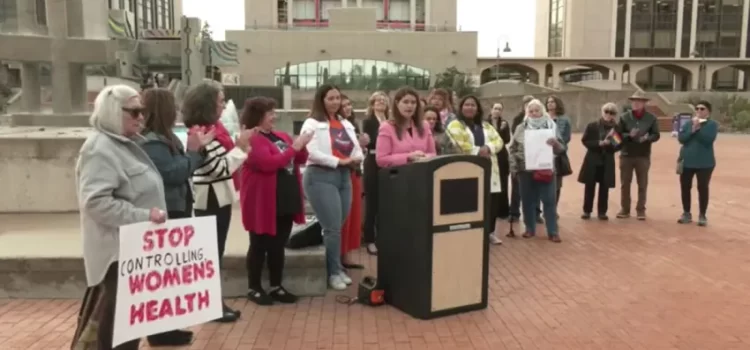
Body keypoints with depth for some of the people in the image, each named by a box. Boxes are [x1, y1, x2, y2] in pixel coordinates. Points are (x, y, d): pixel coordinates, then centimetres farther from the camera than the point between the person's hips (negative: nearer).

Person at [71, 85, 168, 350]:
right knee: (114, 320, -4)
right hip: (118, 250, -10)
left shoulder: (128, 144, 13)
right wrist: (143, 216, -26)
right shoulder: (101, 149, -16)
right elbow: (95, 202, -27)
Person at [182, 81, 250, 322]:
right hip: (211, 201, -10)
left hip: (219, 199, 10)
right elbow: (219, 169, -21)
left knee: (216, 252, 16)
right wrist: (241, 146, -17)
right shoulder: (202, 133, -19)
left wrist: (241, 145, 1)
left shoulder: (210, 129, 10)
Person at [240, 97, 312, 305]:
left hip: (285, 201, 8)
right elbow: (269, 163, -26)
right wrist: (294, 147, -19)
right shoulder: (252, 139, -13)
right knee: (259, 246, 4)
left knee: (278, 246, 14)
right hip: (263, 203, -8)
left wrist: (301, 147, -2)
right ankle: (253, 288, 15)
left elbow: (300, 160, 19)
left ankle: (276, 286, 24)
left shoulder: (281, 136, 14)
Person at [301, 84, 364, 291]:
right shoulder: (312, 124, -3)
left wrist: (356, 159, -8)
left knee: (337, 227, 10)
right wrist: (339, 161, -17)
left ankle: (336, 268, 20)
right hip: (320, 177, -6)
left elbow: (357, 150, 15)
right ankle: (335, 272, 5)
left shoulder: (346, 124, 18)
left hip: (344, 177, 6)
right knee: (333, 228, -7)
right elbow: (311, 153, -15)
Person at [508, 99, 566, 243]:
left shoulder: (551, 126, 2)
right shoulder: (521, 128, 4)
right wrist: (514, 168, -1)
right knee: (528, 200, 8)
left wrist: (555, 143, -22)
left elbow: (561, 149, 1)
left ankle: (553, 232, 8)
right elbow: (513, 149, 7)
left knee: (549, 201, 0)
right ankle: (530, 229, 22)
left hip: (546, 170, -1)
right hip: (526, 171, 1)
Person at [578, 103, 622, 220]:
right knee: (589, 187, 4)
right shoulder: (592, 126, -4)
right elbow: (585, 141, -6)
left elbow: (619, 144, 3)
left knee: (604, 188, 5)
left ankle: (602, 212, 16)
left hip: (607, 162, 1)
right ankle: (587, 211, 15)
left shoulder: (617, 128, 0)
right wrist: (599, 143, -18)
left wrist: (612, 144, -18)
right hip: (592, 161, -1)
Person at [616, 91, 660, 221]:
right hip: (626, 155, 0)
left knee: (642, 185, 7)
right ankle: (625, 209, 16)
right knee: (625, 183, 6)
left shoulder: (651, 118, 0)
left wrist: (647, 138, -22)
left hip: (643, 156, 0)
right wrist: (629, 135, -23)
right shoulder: (624, 117, -1)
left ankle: (641, 210, 16)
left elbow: (656, 135, -2)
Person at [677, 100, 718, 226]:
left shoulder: (712, 124, -4)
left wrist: (698, 128, -21)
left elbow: (709, 139, -19)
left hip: (705, 163, -4)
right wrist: (693, 129, -18)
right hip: (687, 161, 4)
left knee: (703, 188, 2)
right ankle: (686, 213, 22)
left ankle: (702, 215, 14)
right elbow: (681, 138, -6)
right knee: (685, 188, 8)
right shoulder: (688, 124, 7)